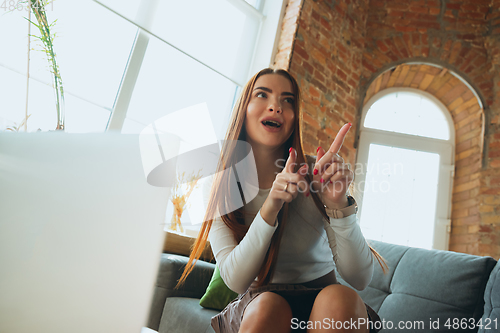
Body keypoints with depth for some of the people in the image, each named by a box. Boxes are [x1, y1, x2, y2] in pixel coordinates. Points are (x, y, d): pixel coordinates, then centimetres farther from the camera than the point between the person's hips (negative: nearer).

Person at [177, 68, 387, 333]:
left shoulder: (316, 173, -11)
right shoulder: (222, 189, -6)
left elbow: (360, 280, -14)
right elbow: (235, 281, -15)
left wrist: (339, 205, -32)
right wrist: (270, 208, -29)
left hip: (320, 298, 1)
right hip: (256, 304, 0)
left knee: (340, 299, -31)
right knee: (268, 307, -33)